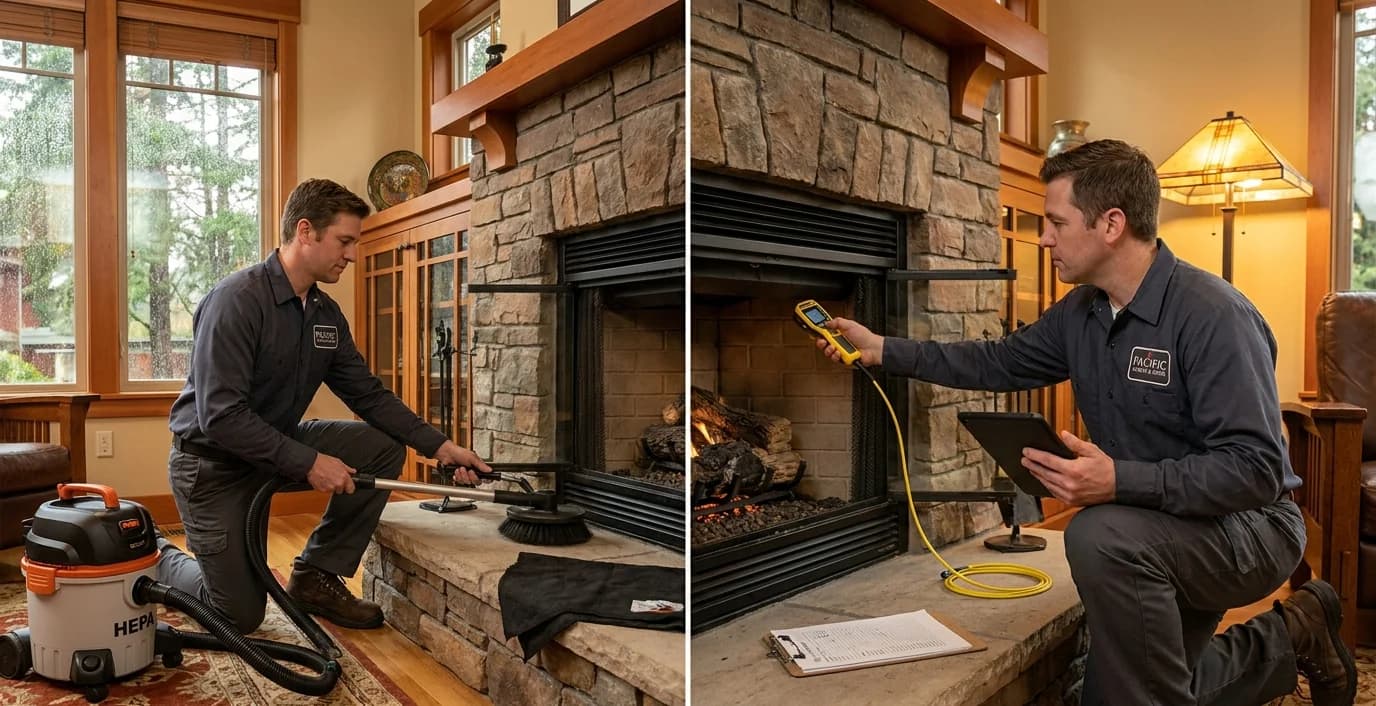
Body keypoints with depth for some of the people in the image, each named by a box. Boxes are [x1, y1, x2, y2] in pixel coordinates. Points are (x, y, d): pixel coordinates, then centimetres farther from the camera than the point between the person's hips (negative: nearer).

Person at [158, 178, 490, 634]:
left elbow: (368, 394, 1)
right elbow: (220, 415, -29)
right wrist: (308, 463, -29)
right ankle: (159, 562, 30)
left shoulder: (326, 313, -1)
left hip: (281, 442, 7)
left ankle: (316, 575, 2)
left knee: (384, 449, -13)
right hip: (214, 460, -7)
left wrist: (438, 445, -9)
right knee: (240, 615, -2)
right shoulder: (237, 300, -24)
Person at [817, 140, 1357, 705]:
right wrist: (883, 350, 9)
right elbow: (999, 363, 10)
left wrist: (1121, 481, -40)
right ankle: (1287, 641, 28)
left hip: (1249, 526, -7)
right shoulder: (1080, 312, -1)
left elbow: (1255, 469, -29)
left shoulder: (1213, 314, -26)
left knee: (1100, 535, -37)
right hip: (1163, 536, 7)